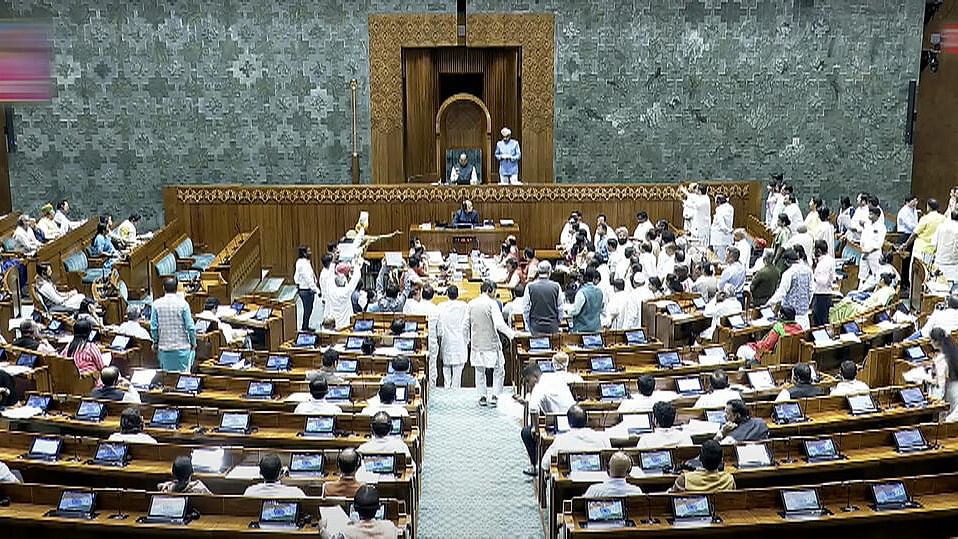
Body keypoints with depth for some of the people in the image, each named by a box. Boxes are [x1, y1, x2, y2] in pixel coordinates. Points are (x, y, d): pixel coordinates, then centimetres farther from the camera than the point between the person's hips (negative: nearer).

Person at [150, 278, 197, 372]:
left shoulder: (156, 304, -1)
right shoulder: (183, 303, -8)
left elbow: (153, 327, 0)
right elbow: (190, 327, -7)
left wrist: (155, 342, 16)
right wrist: (193, 343, 7)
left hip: (164, 347, 2)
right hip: (182, 346, -2)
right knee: (183, 374, 4)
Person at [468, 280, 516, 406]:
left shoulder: (471, 304, 2)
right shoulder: (492, 303, -13)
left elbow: (467, 324, 9)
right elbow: (499, 324, -22)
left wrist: (468, 339, 21)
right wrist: (512, 334, -15)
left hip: (476, 343, 4)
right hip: (491, 343, -4)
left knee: (480, 371, 15)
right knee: (499, 370, 10)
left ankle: (482, 396, 17)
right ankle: (494, 395, 4)